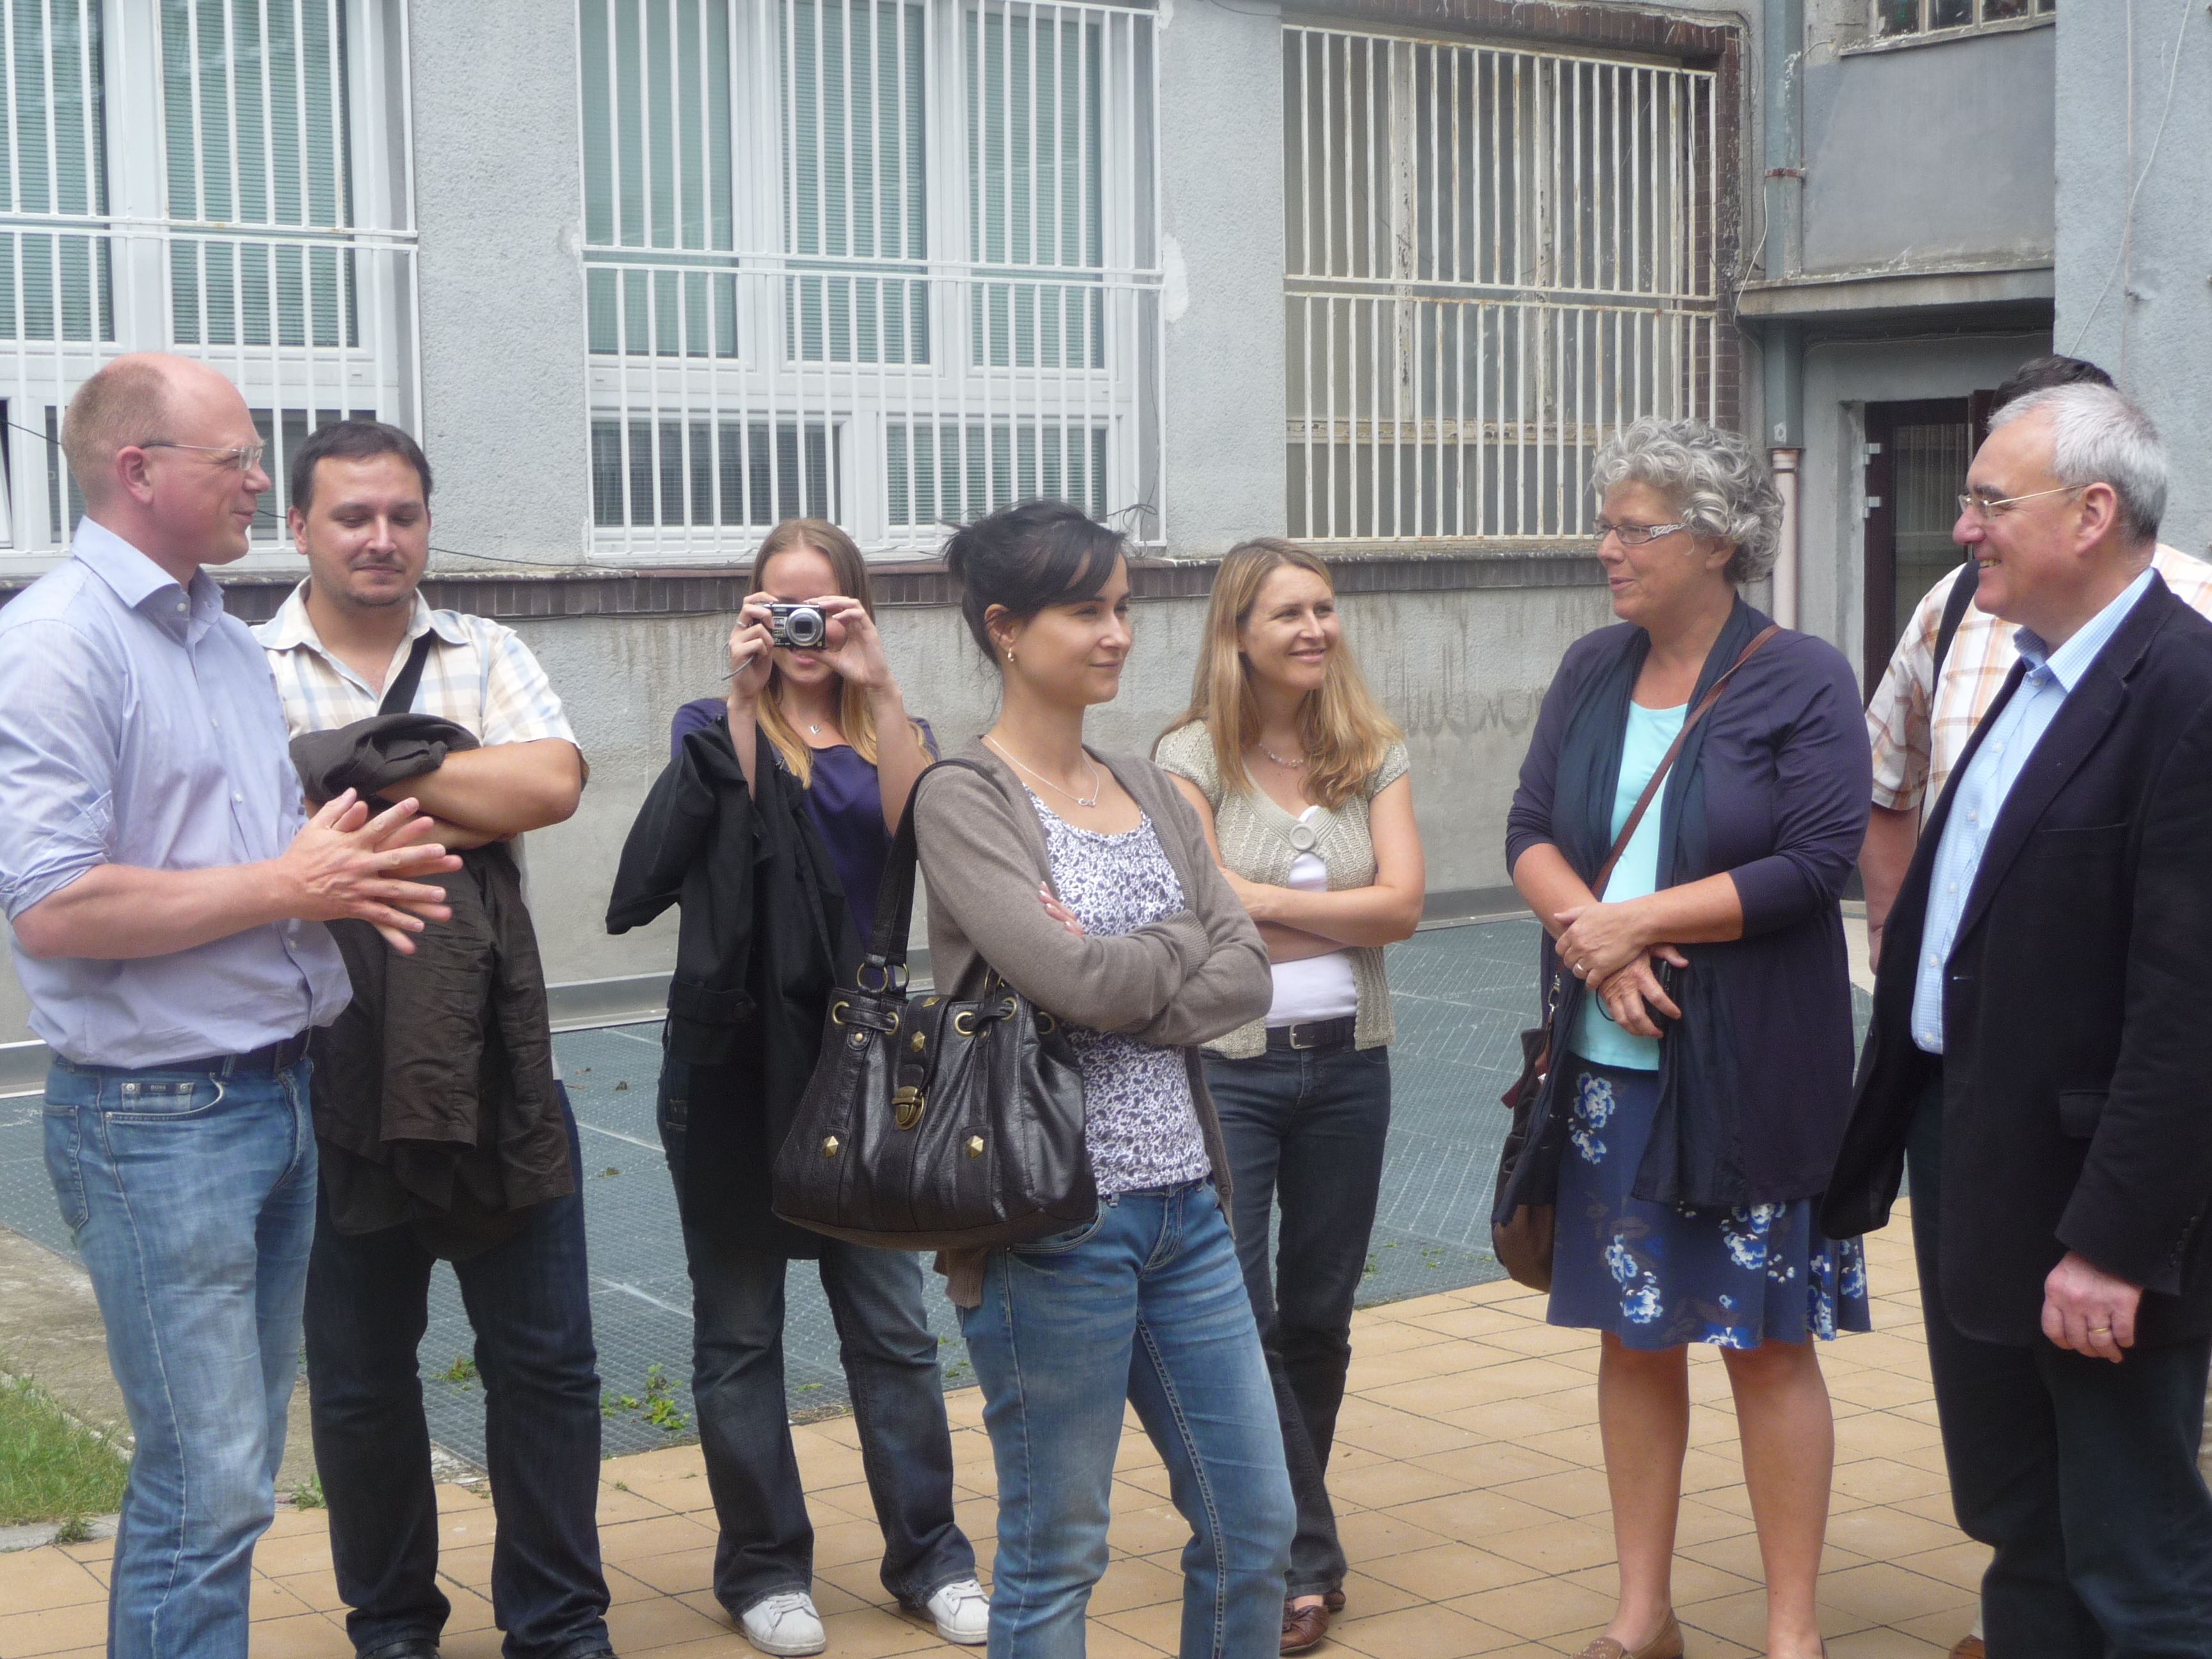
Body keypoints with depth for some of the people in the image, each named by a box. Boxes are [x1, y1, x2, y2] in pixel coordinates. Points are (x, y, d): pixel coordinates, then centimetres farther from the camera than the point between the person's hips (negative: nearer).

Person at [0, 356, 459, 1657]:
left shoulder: (230, 640, 14)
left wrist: (348, 870, 2)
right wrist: (285, 886, -15)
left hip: (283, 1095, 9)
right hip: (158, 1114, -8)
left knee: (237, 1473, 15)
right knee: (208, 1485, -5)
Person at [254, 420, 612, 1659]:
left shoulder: (488, 656, 8)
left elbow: (552, 781, -10)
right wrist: (460, 805, -14)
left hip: (494, 1068, 2)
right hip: (331, 1078, -2)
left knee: (547, 1360, 7)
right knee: (360, 1375, 11)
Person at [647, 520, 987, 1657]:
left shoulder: (892, 737, 9)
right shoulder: (714, 725, 5)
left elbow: (918, 831, -13)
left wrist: (880, 691, -19)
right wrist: (745, 697, -19)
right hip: (732, 1060, -1)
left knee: (893, 1324, 5)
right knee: (739, 1328, 5)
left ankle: (930, 1556, 16)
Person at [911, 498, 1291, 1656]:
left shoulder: (1149, 792, 11)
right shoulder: (964, 800, -8)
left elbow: (1248, 979, 2)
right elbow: (1072, 977, -21)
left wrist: (1116, 980, -13)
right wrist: (1182, 945, -3)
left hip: (1185, 1203, 7)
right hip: (1056, 1221, -7)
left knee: (1256, 1525, 13)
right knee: (1054, 1555, 6)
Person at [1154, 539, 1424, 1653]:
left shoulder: (1372, 755, 4)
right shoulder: (1191, 757, -6)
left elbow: (1403, 902, -9)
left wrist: (1265, 900, -14)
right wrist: (1342, 916, -12)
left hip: (1347, 1063, 4)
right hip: (1227, 1067, -3)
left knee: (1319, 1314, 11)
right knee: (1240, 1318, -4)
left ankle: (1273, 1542, 28)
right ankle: (1304, 1561, 8)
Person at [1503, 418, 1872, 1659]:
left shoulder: (1802, 679, -7)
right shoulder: (1593, 671, 8)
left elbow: (1816, 862, -15)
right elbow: (1531, 833, 5)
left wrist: (1634, 921, -14)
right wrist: (1591, 938, -15)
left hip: (1752, 1076, -5)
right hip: (1609, 1064, 5)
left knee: (1771, 1340, 2)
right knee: (1634, 1332, 11)